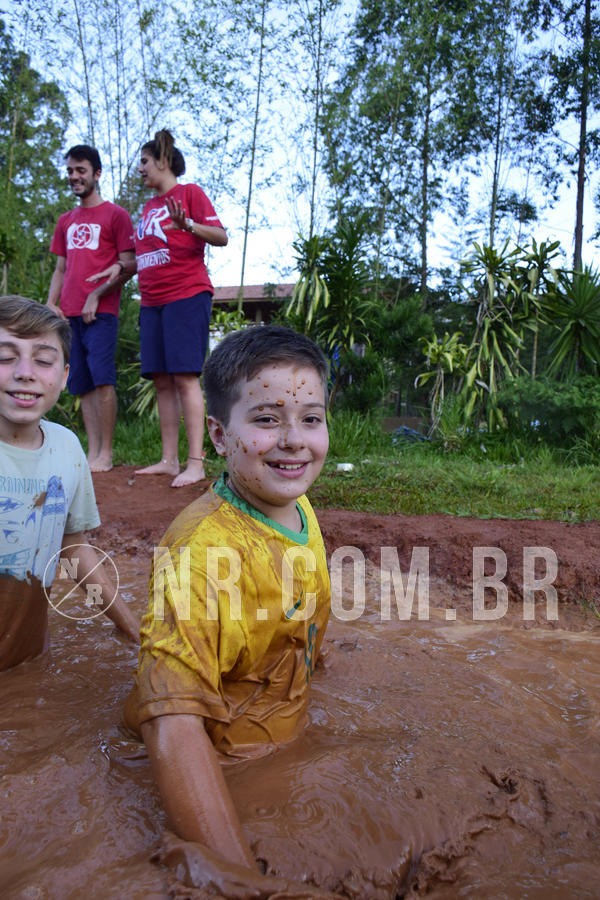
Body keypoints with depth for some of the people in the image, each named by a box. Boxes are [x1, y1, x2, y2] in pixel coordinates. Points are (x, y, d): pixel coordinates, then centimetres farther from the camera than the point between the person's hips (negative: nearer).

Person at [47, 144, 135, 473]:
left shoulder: (115, 215, 4)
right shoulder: (65, 221, 22)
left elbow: (129, 265, -3)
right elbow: (60, 269, 23)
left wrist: (96, 295, -11)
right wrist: (51, 304, 8)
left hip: (101, 311, -6)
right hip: (69, 313, 6)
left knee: (102, 378, -13)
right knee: (82, 384, 4)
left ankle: (106, 454, -8)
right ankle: (92, 452, 8)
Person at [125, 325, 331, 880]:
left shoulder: (301, 511, -6)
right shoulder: (201, 550, -33)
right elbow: (174, 724, -37)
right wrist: (242, 876, -40)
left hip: (287, 746, 7)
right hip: (225, 775, -7)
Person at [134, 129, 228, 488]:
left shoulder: (189, 192, 3)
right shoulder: (149, 206, 24)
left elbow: (221, 237, -9)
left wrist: (187, 223, -24)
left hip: (187, 295, -7)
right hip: (152, 300, 7)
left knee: (185, 377, -13)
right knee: (162, 380, 3)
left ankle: (196, 464, -12)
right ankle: (169, 460, 8)